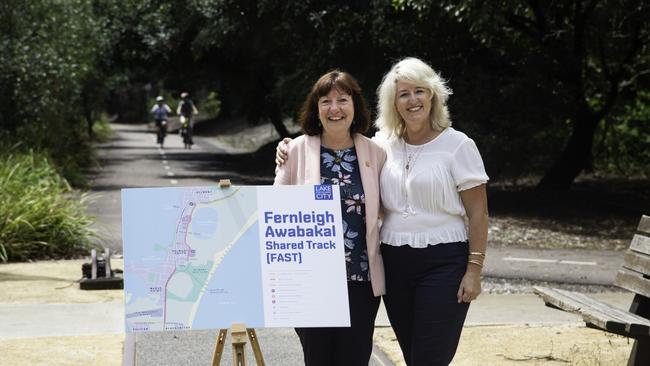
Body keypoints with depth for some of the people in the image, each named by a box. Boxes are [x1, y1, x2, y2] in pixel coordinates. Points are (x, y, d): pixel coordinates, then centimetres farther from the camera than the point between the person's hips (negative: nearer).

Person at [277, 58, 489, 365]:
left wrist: (474, 270, -9)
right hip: (393, 262, 4)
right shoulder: (382, 144, 8)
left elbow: (478, 213, -4)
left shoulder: (457, 145, -4)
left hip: (443, 262, -4)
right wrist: (292, 152, -3)